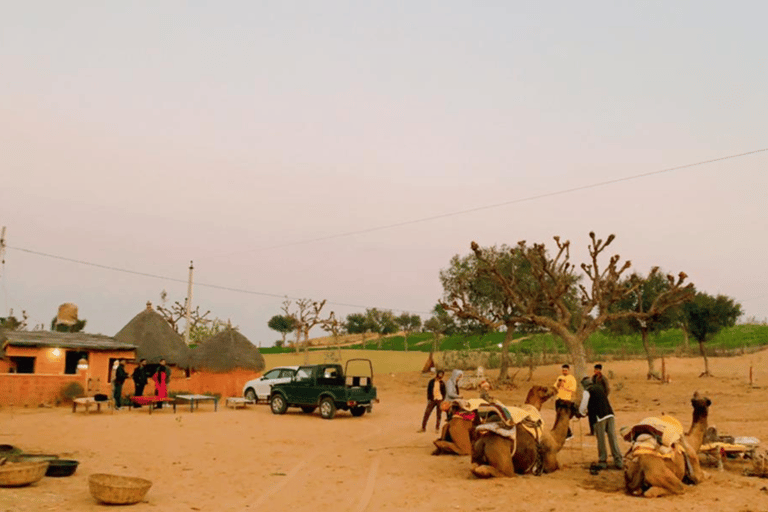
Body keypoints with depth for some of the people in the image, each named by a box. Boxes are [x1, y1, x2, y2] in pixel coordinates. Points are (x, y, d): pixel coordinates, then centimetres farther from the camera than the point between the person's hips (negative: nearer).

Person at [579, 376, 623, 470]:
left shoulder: (587, 391, 1)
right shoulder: (600, 387, 21)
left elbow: (583, 407, 2)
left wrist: (582, 413, 26)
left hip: (600, 417, -6)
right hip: (610, 414, 6)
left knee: (601, 440, 4)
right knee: (613, 438, 5)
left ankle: (602, 462, 10)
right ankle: (618, 461, 3)